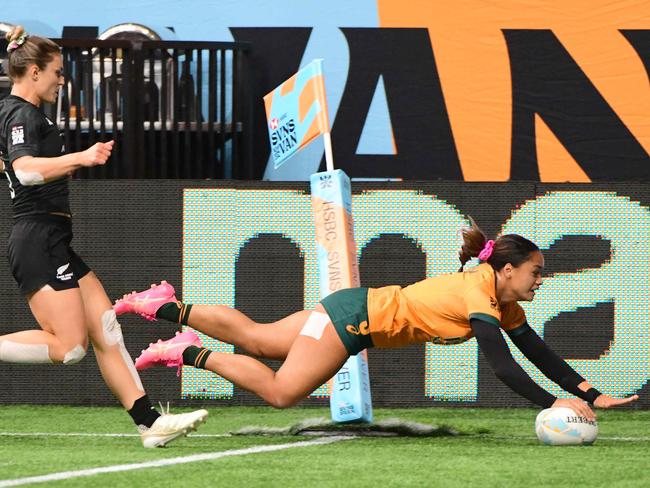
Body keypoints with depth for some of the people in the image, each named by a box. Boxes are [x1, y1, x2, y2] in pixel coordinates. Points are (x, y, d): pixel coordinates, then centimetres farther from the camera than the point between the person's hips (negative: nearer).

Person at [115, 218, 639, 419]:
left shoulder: (506, 304, 0)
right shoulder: (479, 293, -26)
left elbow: (538, 351, 3)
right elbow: (501, 364, -35)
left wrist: (590, 394, -7)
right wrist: (554, 404, -38)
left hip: (361, 311, 8)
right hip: (355, 315, -8)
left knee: (254, 338, 16)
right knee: (282, 391, -15)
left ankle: (166, 306, 24)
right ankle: (190, 353, -3)